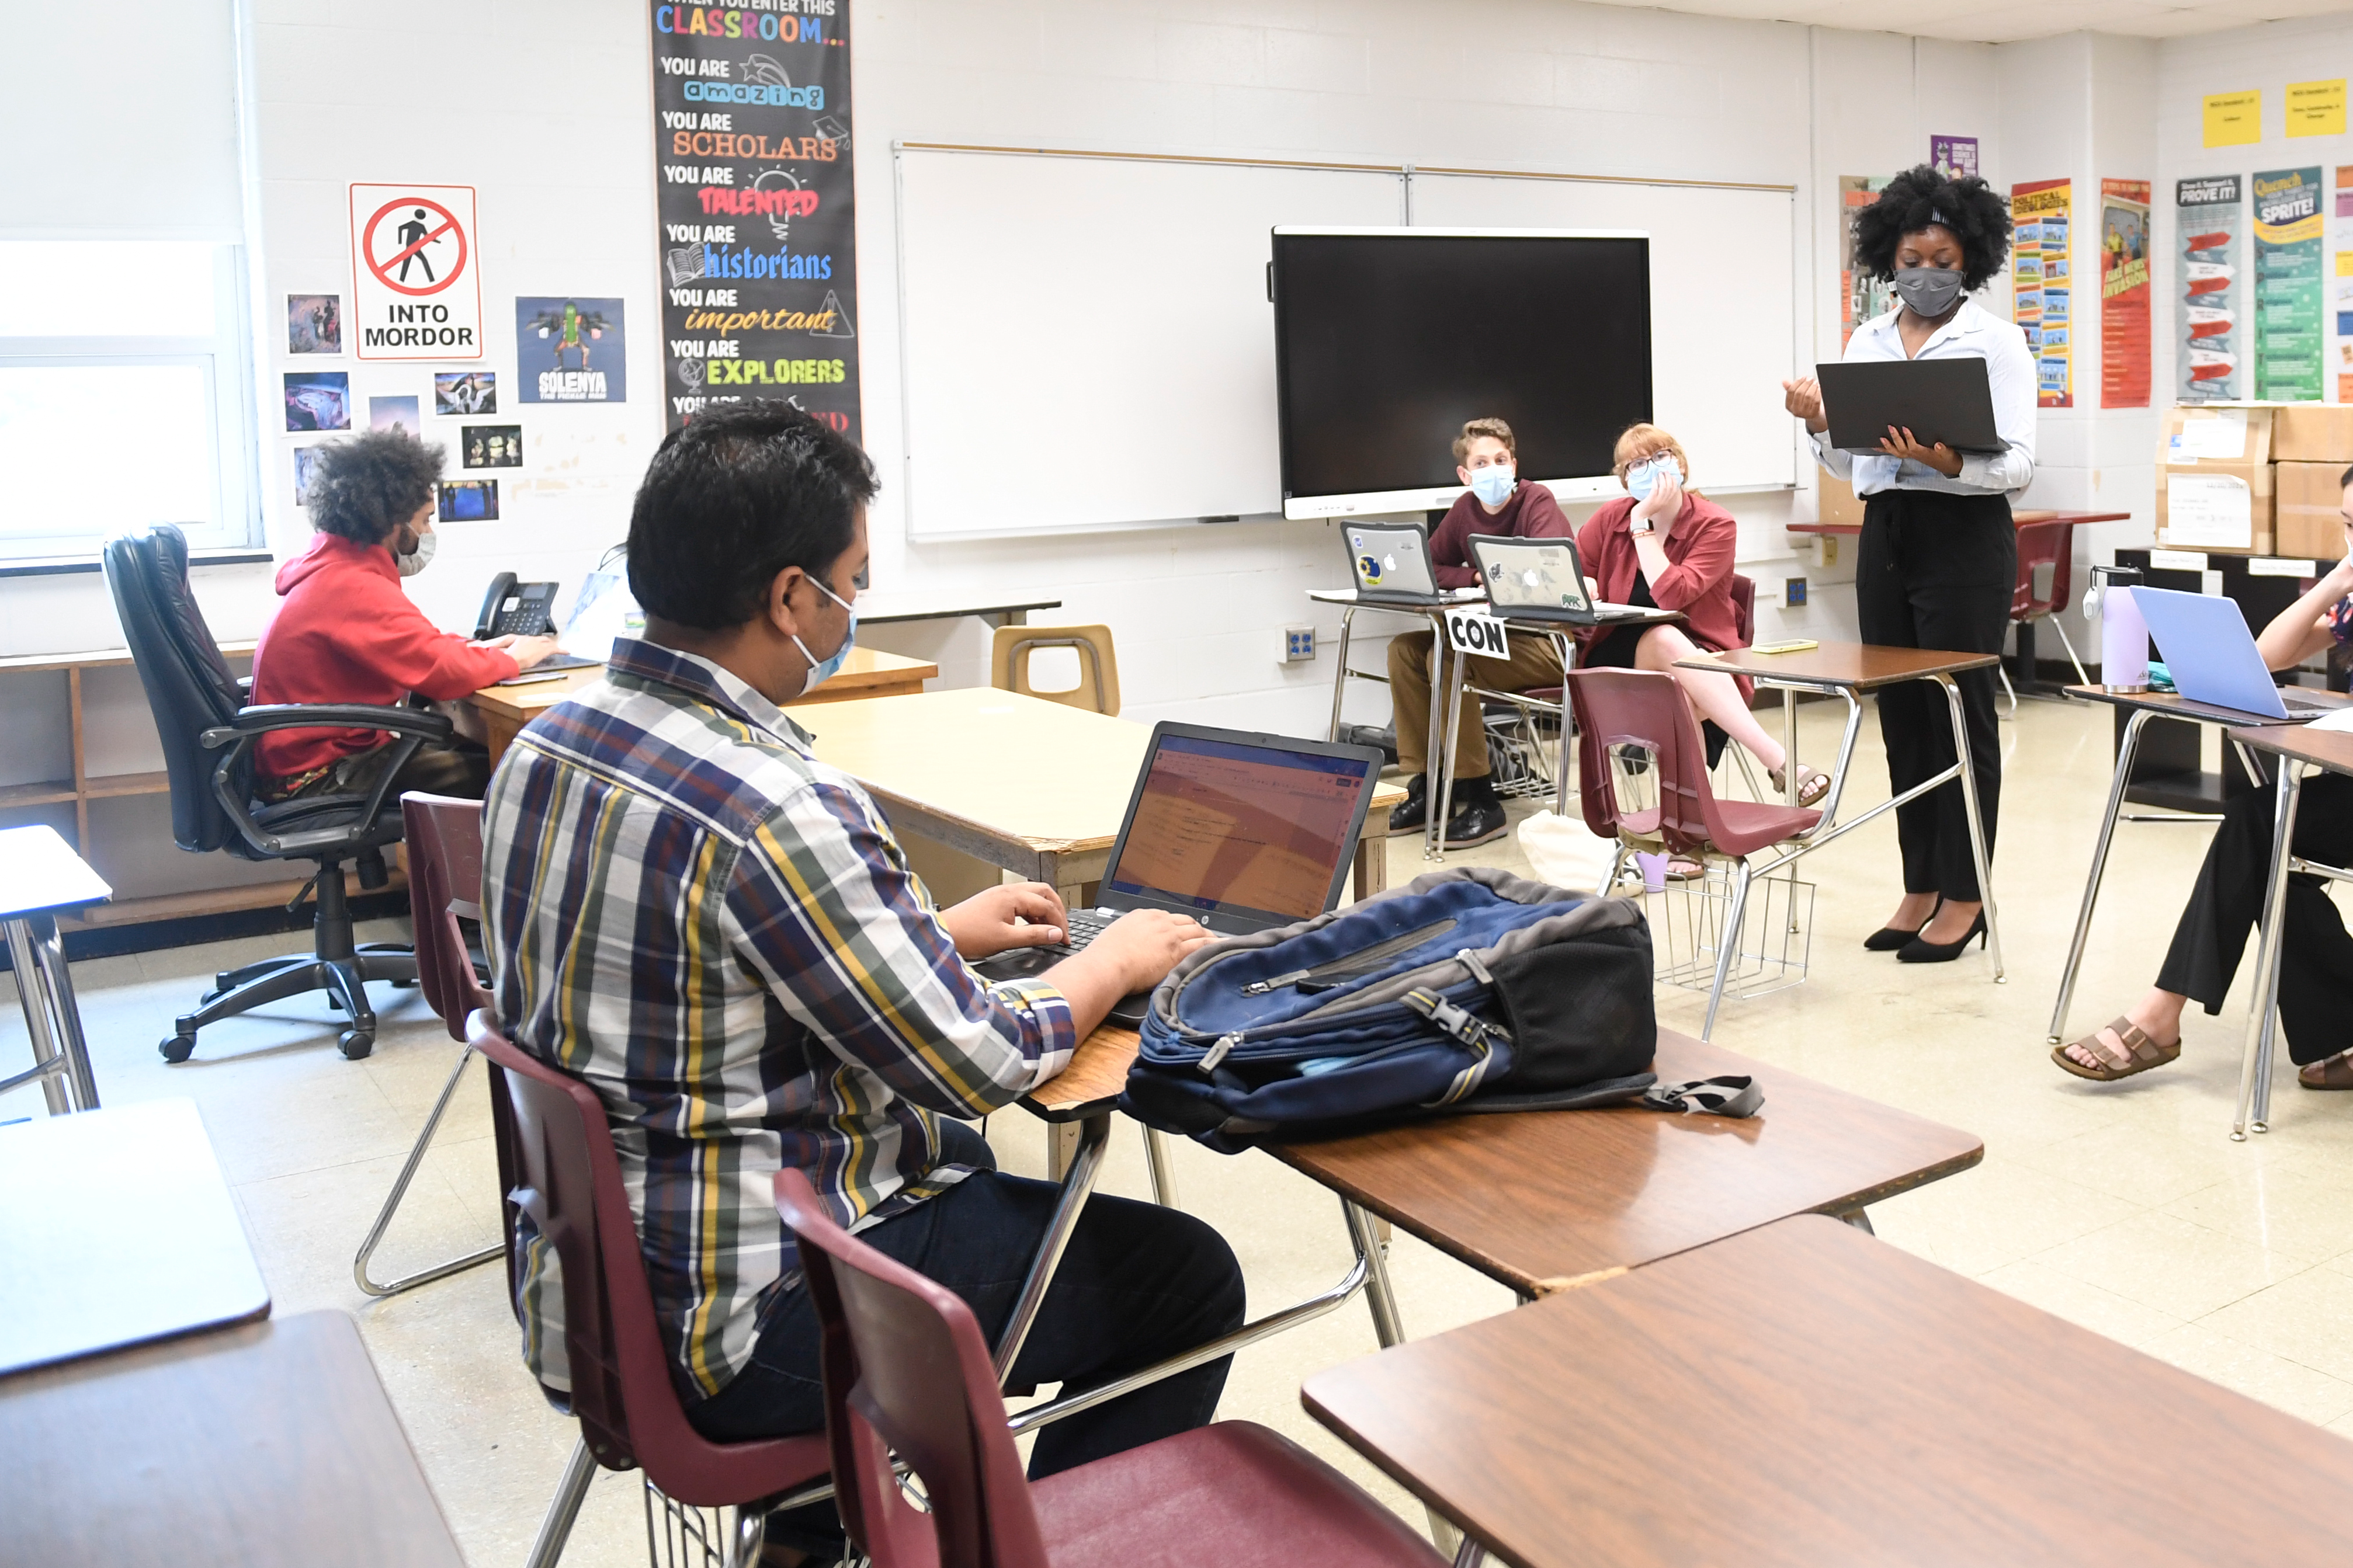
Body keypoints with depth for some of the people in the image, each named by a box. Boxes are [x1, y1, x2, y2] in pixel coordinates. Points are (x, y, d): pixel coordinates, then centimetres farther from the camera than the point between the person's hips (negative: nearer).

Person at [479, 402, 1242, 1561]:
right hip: (731, 1335, -9)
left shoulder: (548, 742, 1)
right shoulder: (771, 808, -28)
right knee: (1191, 1280, 4)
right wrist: (1114, 961, -2)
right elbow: (980, 1066, -20)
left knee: (963, 1160, 33)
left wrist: (943, 931, 12)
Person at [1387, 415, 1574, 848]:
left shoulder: (1538, 502, -12)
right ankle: (1427, 786, -2)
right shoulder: (1464, 509, 7)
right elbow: (1430, 567, 10)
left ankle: (1481, 802, -20)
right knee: (1404, 650, -6)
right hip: (1497, 637, 8)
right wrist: (1477, 577, -5)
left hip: (1552, 645, -7)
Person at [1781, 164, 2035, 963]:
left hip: (1964, 537, -5)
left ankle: (1964, 896, 10)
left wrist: (1944, 460, -28)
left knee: (1959, 713, 0)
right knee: (1901, 715, 9)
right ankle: (1920, 887, 20)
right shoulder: (1866, 341, 12)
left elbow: (2018, 465, -10)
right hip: (1885, 536, 5)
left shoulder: (1996, 340, -3)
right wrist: (1818, 423, -5)